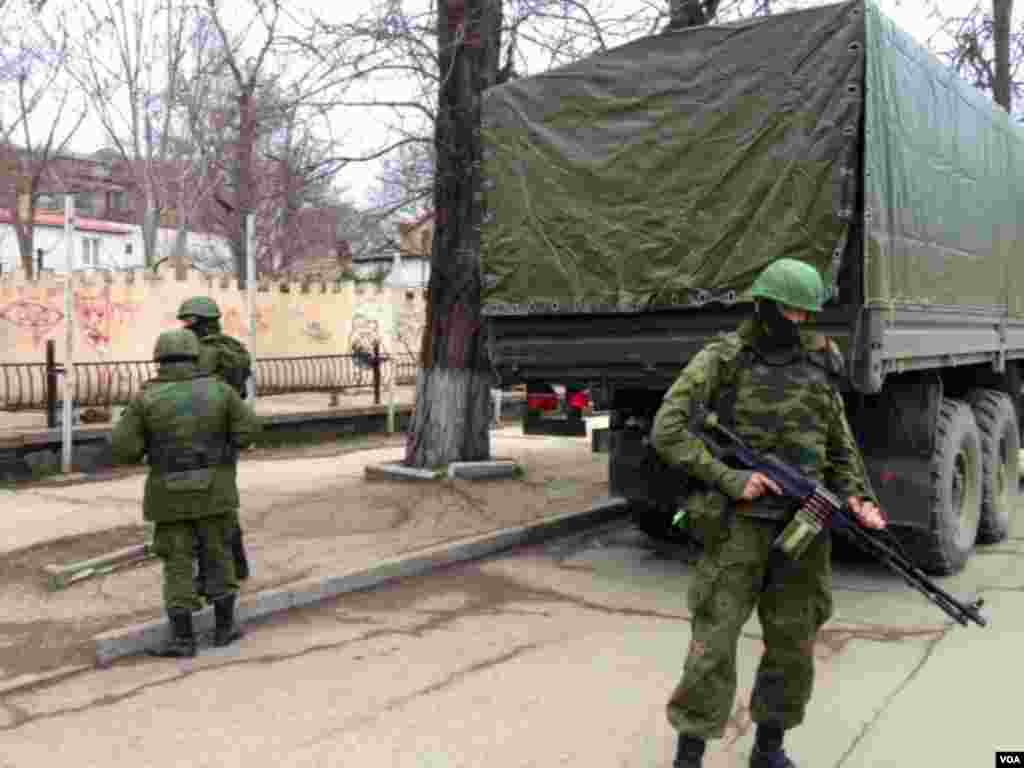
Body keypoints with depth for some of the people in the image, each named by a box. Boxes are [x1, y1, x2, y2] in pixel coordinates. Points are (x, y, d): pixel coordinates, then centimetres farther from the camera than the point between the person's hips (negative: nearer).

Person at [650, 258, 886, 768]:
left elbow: (840, 447, 16)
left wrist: (857, 497, -3)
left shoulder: (819, 366, 10)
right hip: (739, 522, -4)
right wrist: (729, 480, -18)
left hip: (803, 526, 5)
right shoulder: (721, 360, -4)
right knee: (713, 643, -3)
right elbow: (667, 431, -11)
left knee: (792, 646, 11)